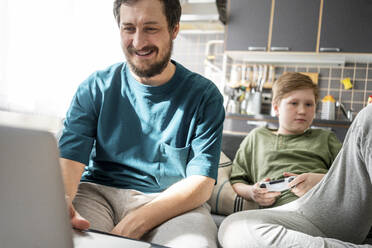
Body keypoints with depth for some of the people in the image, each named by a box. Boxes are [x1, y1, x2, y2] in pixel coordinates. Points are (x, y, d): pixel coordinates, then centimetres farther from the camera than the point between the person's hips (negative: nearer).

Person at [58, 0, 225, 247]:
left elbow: (201, 183, -10)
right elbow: (69, 157, -6)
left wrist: (133, 223, -24)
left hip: (173, 203, -1)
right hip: (97, 192, 2)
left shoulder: (204, 95, -2)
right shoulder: (96, 88, 4)